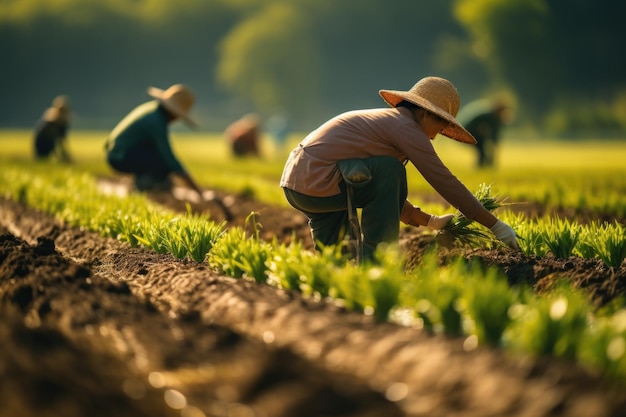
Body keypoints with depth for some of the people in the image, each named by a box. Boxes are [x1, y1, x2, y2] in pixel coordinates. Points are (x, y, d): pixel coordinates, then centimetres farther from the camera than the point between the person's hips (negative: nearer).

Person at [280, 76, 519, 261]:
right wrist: (496, 225, 0)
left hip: (292, 182, 10)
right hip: (317, 184, -10)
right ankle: (374, 255, -6)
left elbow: (385, 195, 29)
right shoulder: (406, 127, -4)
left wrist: (430, 221, 26)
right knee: (390, 171, -7)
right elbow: (445, 182, -5)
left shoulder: (381, 120, 24)